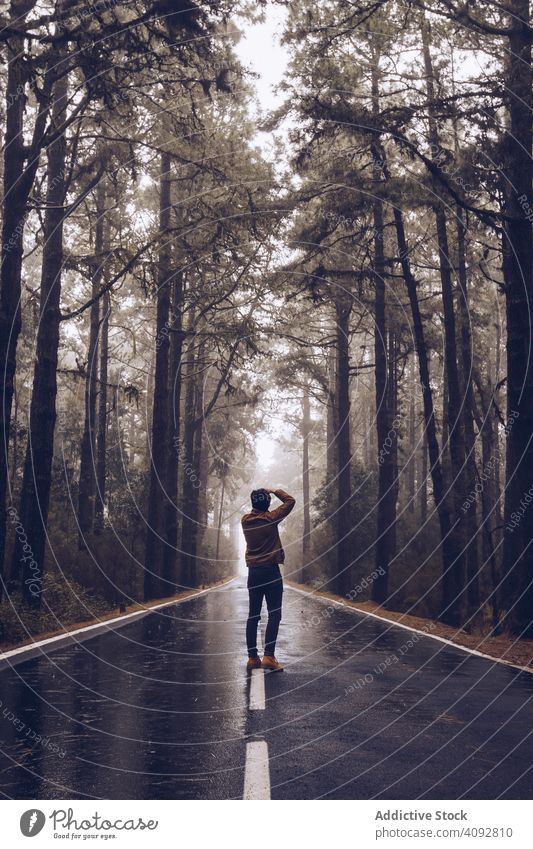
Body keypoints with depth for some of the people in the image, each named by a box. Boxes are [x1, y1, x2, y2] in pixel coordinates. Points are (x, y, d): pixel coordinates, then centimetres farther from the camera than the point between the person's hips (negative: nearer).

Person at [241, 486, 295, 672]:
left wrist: (258, 499, 21)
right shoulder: (270, 518, -9)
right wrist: (275, 491, 10)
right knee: (274, 615, -3)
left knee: (253, 615, 8)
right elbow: (290, 501, 2)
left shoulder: (245, 520, 3)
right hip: (271, 571, -5)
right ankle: (269, 656, -11)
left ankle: (252, 657, 10)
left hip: (253, 572, 5)